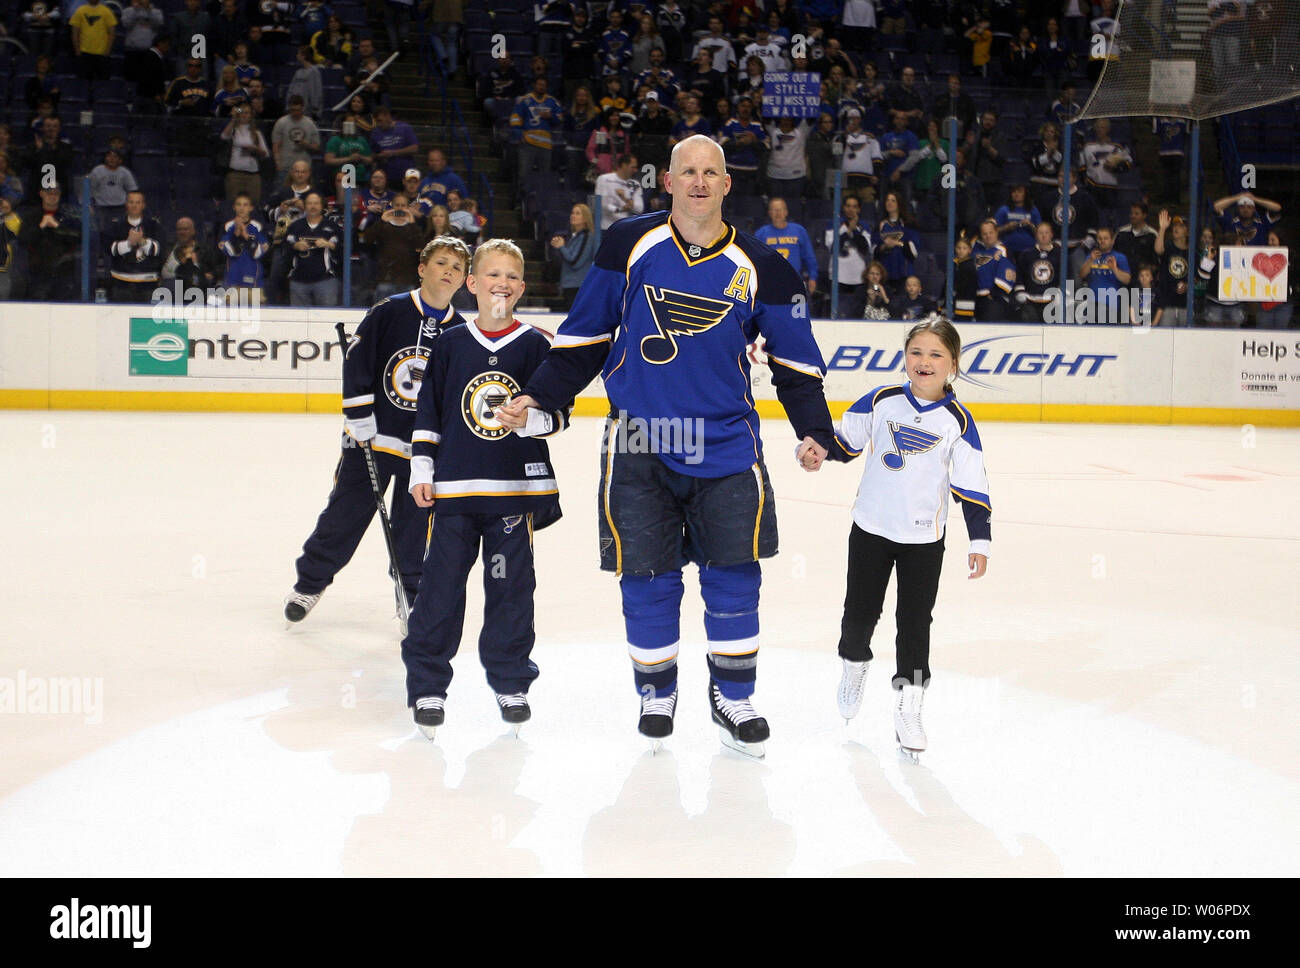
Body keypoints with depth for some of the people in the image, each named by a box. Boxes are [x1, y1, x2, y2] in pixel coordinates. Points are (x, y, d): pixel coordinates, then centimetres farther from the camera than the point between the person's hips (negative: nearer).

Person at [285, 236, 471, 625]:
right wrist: (360, 419, -10)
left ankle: (413, 596, 19)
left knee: (416, 527, 5)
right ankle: (310, 582, 23)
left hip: (424, 447, 2)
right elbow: (356, 363, -6)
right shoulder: (388, 312, -6)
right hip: (371, 436, -1)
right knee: (345, 513, 7)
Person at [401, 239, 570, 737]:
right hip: (454, 488, 0)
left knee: (511, 585, 5)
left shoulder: (535, 346, 3)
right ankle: (426, 683, 11)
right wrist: (421, 469, 4)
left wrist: (531, 419, -18)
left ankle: (510, 681, 19)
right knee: (441, 585, 1)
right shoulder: (450, 344, 6)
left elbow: (559, 410, 3)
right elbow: (427, 411, 9)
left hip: (517, 489, 0)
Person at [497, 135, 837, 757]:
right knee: (646, 577, 4)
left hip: (727, 444, 1)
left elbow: (796, 360, 8)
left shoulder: (759, 268, 2)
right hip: (639, 440, 0)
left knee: (733, 571, 0)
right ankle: (656, 695, 22)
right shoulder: (629, 245, 0)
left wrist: (813, 431, -3)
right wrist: (538, 398, 0)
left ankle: (733, 696, 17)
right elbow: (584, 338, 7)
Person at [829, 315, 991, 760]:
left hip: (924, 538, -1)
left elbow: (972, 486, -4)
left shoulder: (958, 421, -6)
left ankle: (908, 707, 6)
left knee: (915, 621, 0)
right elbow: (845, 440, 8)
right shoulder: (881, 401, -3)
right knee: (860, 610, 12)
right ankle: (854, 666, 41)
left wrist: (979, 540, -7)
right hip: (871, 527, 2)